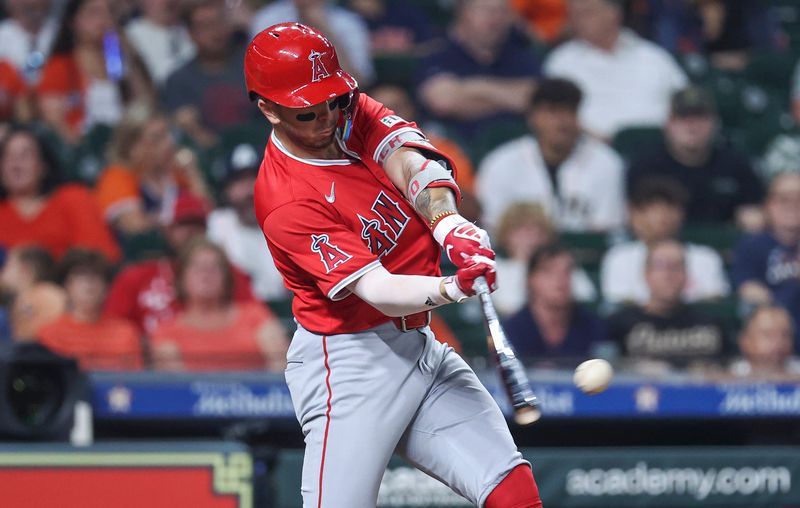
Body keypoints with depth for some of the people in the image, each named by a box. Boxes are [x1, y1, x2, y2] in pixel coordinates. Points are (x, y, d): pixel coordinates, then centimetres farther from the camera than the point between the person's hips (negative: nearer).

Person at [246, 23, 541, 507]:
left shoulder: (355, 114, 3)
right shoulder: (287, 203, -19)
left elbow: (414, 164, -16)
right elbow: (380, 292, -26)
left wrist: (449, 224, -36)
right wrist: (451, 288, -45)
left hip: (421, 348, 7)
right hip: (349, 365, -7)